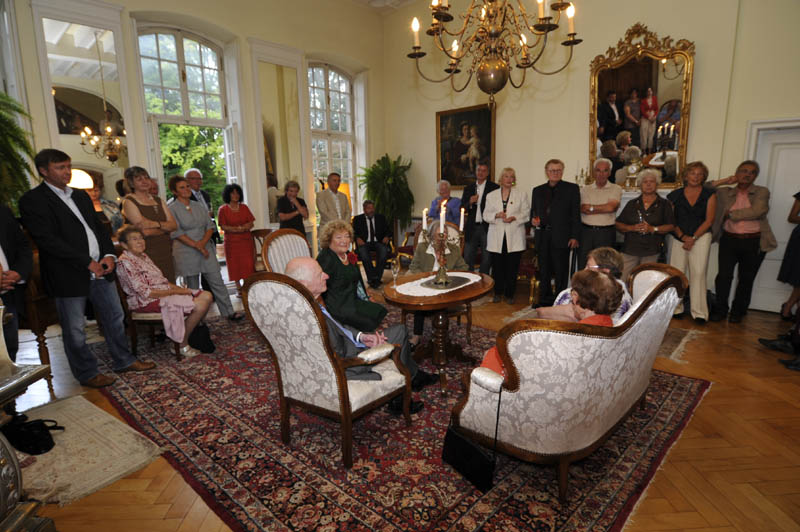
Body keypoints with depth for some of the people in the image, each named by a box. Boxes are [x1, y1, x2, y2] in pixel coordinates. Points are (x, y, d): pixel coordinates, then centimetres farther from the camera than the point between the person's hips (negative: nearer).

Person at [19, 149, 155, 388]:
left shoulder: (81, 195, 15)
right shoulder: (32, 200, -7)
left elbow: (99, 227, 15)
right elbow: (46, 239, -15)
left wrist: (109, 255, -3)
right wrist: (87, 262, -17)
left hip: (100, 270, 6)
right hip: (69, 275, -6)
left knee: (115, 317, 14)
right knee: (75, 330, 7)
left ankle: (123, 361, 29)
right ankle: (87, 373, 22)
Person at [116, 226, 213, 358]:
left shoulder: (143, 256, 15)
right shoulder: (125, 262, -13)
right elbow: (146, 293, -19)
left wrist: (178, 288, -1)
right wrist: (175, 291, -17)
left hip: (165, 291, 9)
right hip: (148, 302, -9)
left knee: (207, 296, -5)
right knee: (200, 305, -23)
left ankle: (193, 333, 7)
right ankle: (182, 345, -8)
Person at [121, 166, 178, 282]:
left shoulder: (158, 200, 17)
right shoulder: (129, 201, -1)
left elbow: (174, 225, 5)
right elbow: (145, 231, -13)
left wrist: (157, 224, -12)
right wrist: (165, 227, 0)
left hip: (166, 253, 6)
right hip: (148, 254, -5)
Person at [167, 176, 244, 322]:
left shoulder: (199, 206, 11)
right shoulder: (172, 209, -4)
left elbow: (210, 226, 7)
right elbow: (176, 233, -10)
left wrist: (203, 242, -10)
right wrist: (196, 246, -15)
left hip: (206, 249, 4)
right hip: (186, 253, -4)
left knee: (217, 281, 1)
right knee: (193, 287, 6)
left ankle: (229, 312, 4)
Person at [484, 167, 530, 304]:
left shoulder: (521, 195, 8)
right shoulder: (491, 195, 11)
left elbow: (526, 213, 4)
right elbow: (486, 214, 7)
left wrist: (514, 218, -13)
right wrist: (497, 215, -12)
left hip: (514, 237, -1)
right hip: (496, 237, 1)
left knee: (512, 267, 1)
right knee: (497, 266, 4)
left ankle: (509, 294, 14)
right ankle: (498, 292, 20)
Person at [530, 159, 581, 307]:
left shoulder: (572, 188, 5)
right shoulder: (537, 190, 16)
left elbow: (576, 213, 0)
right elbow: (533, 211, 21)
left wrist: (574, 236, -7)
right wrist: (533, 220, -4)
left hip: (561, 237, -3)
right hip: (542, 236, 4)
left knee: (561, 271, 0)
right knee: (544, 271, 8)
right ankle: (545, 299, 19)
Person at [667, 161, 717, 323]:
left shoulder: (709, 195, 6)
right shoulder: (675, 195, 7)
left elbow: (709, 220, 0)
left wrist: (693, 238, -9)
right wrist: (683, 236, -7)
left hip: (701, 237, -1)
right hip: (679, 237, 1)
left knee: (698, 273, -6)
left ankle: (699, 312, -2)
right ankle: (676, 308, 8)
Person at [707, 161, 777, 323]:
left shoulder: (761, 192, 3)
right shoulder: (725, 193, 9)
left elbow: (757, 212, -13)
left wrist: (731, 214, -8)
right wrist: (723, 181, 1)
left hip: (754, 243, 0)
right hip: (729, 240, 1)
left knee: (746, 279, 9)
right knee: (724, 275, -5)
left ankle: (738, 311, 22)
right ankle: (720, 310, 8)